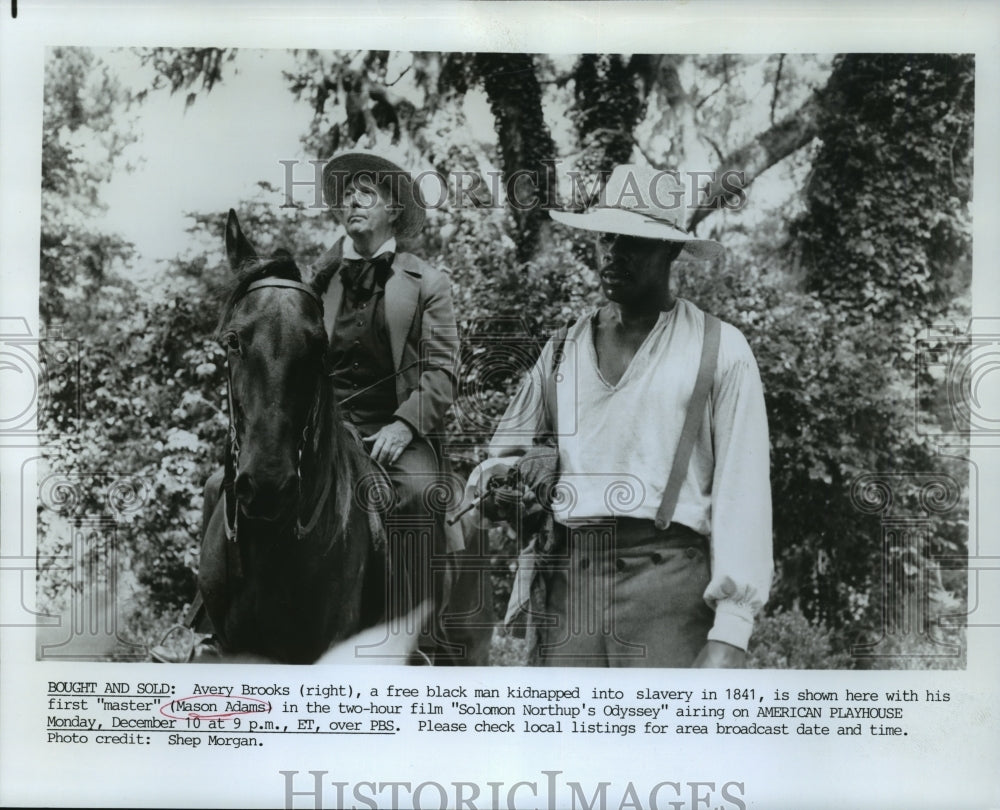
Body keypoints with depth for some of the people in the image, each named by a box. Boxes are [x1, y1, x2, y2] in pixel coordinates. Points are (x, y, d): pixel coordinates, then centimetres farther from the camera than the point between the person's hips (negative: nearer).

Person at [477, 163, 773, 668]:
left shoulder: (719, 351, 4)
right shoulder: (561, 351, 17)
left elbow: (741, 490, -2)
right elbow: (501, 455, 24)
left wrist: (730, 632, -11)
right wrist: (513, 474, -2)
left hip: (668, 585, -3)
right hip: (566, 584, 4)